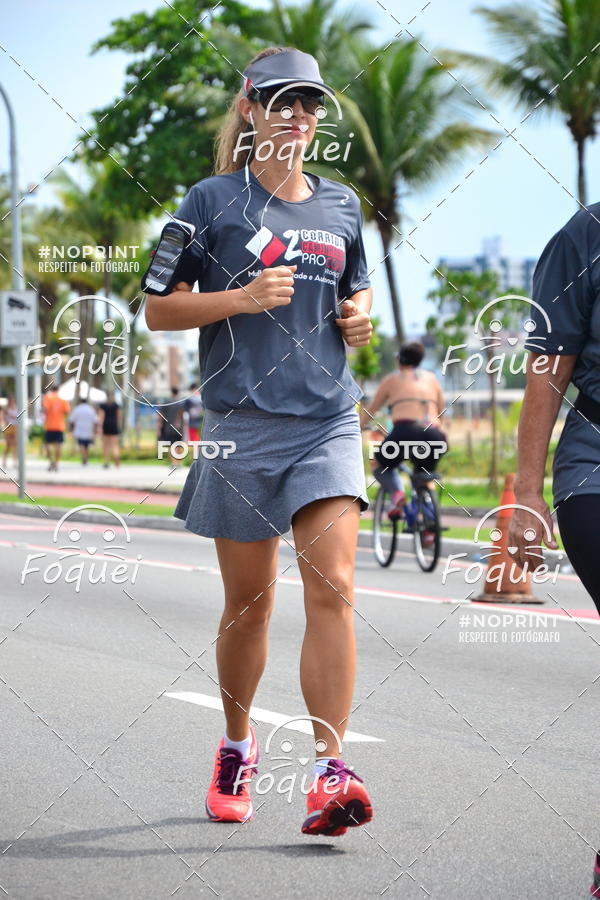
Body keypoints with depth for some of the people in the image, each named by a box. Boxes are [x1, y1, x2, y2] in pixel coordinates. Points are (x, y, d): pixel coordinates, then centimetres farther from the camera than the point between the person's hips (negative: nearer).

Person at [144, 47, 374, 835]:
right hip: (241, 422, -2)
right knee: (250, 600, 7)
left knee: (332, 589, -12)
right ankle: (237, 748, 30)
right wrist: (242, 298, -14)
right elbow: (158, 310, 0)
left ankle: (330, 776, -14)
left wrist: (361, 318, 2)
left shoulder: (341, 205, 13)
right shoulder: (212, 201, 1)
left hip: (328, 422, 2)